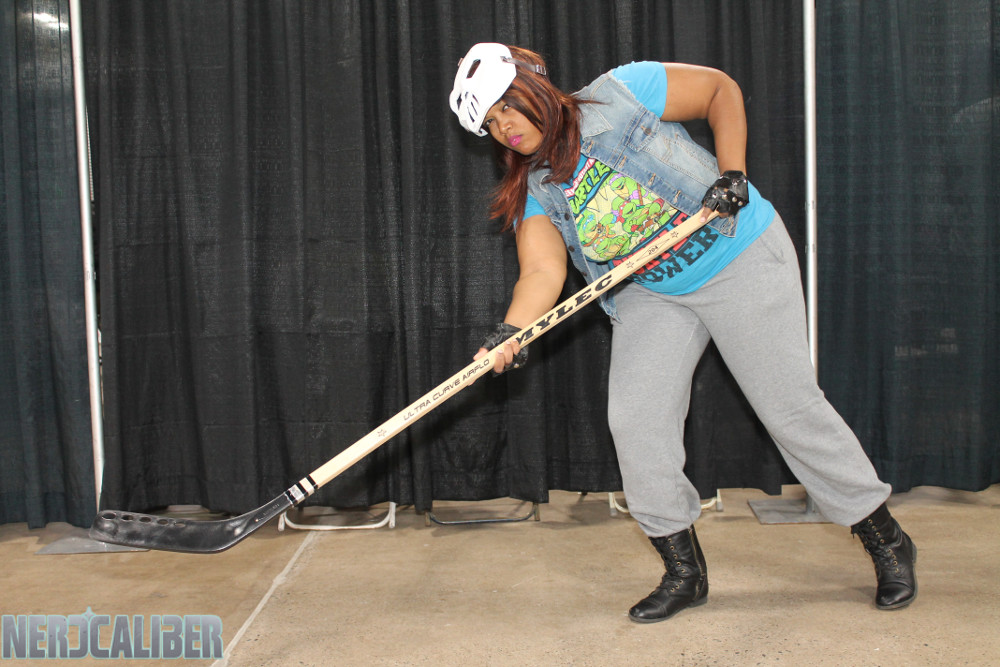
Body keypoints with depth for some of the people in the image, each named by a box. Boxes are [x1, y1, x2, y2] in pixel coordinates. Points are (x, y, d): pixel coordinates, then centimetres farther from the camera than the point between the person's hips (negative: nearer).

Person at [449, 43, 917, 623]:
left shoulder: (618, 93, -13)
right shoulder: (533, 195, -2)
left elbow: (721, 89, -4)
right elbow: (543, 272, -18)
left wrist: (732, 173, -17)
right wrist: (511, 331, -38)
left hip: (740, 256, -4)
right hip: (650, 296, 5)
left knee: (790, 406, -4)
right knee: (633, 419, -9)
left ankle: (887, 540, 17)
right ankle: (684, 571, 9)